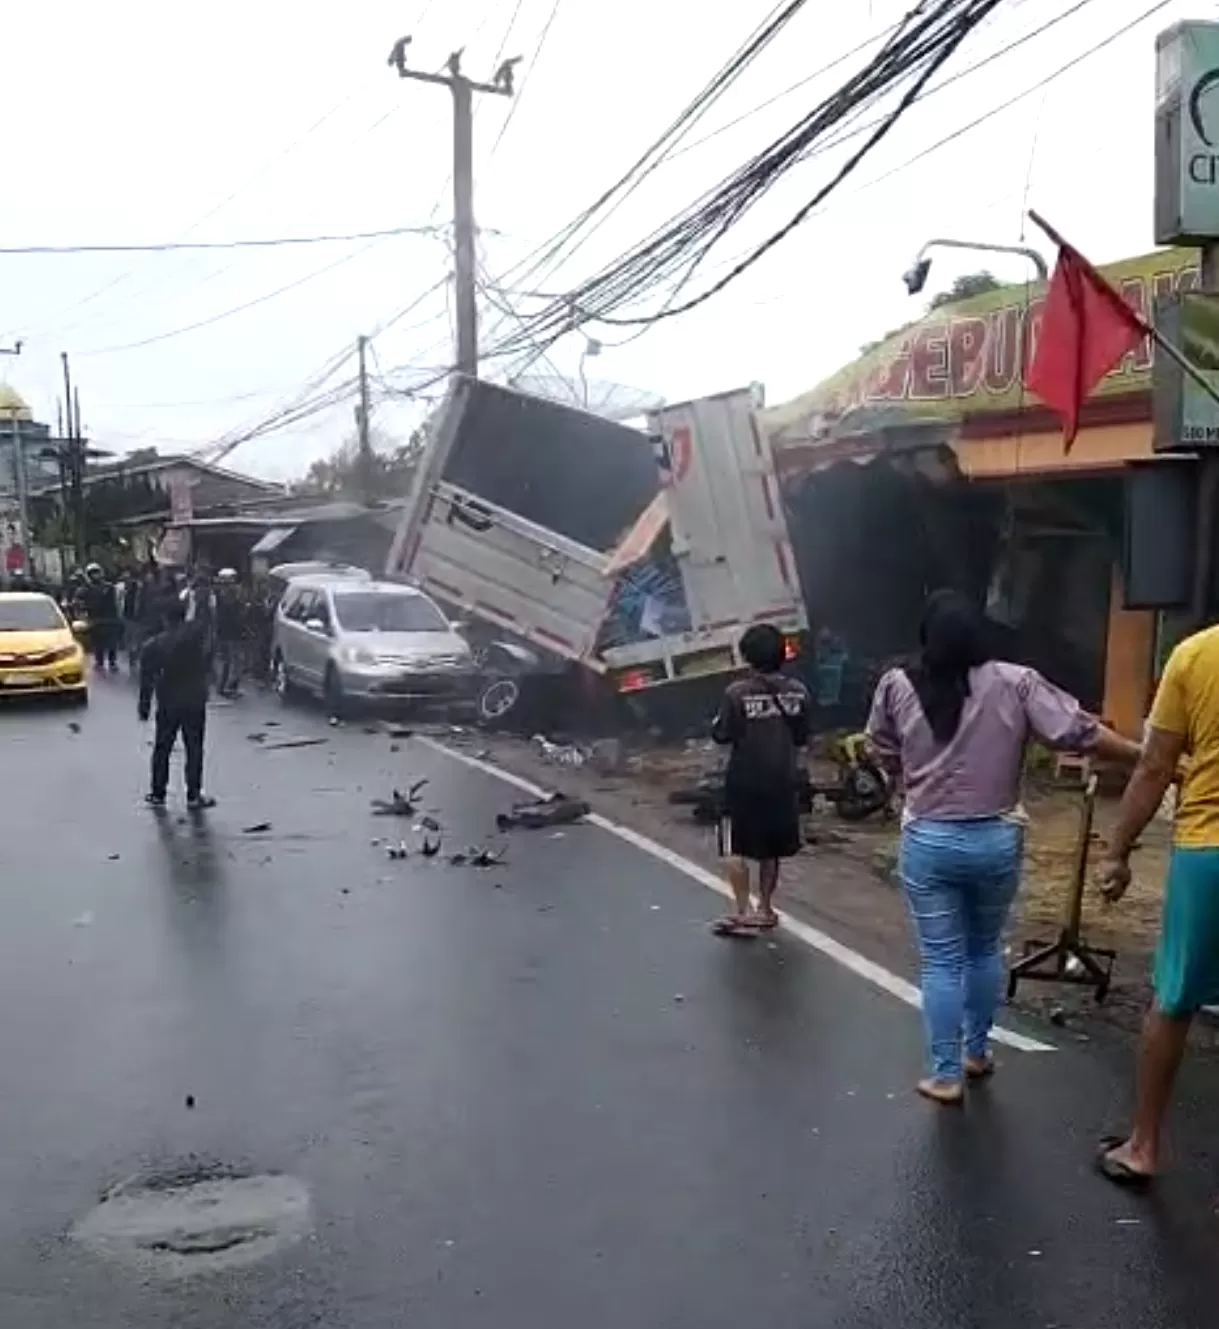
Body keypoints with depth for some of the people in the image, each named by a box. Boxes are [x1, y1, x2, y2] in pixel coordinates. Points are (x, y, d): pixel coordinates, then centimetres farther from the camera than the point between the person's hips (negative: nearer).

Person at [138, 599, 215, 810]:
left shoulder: (154, 645, -4)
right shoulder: (196, 634, -13)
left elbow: (146, 680, 0)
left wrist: (144, 707, 7)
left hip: (168, 706, 2)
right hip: (195, 702, -2)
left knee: (162, 750, 14)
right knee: (194, 750, 6)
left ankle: (157, 794, 18)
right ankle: (194, 797, 9)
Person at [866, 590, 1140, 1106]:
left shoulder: (897, 687, -6)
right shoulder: (1015, 683, -9)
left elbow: (884, 755, 7)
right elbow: (1079, 731, -10)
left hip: (929, 842, -1)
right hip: (997, 839, 1)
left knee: (941, 961, 7)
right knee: (985, 949, 21)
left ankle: (945, 1074, 11)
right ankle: (977, 1051, 34)